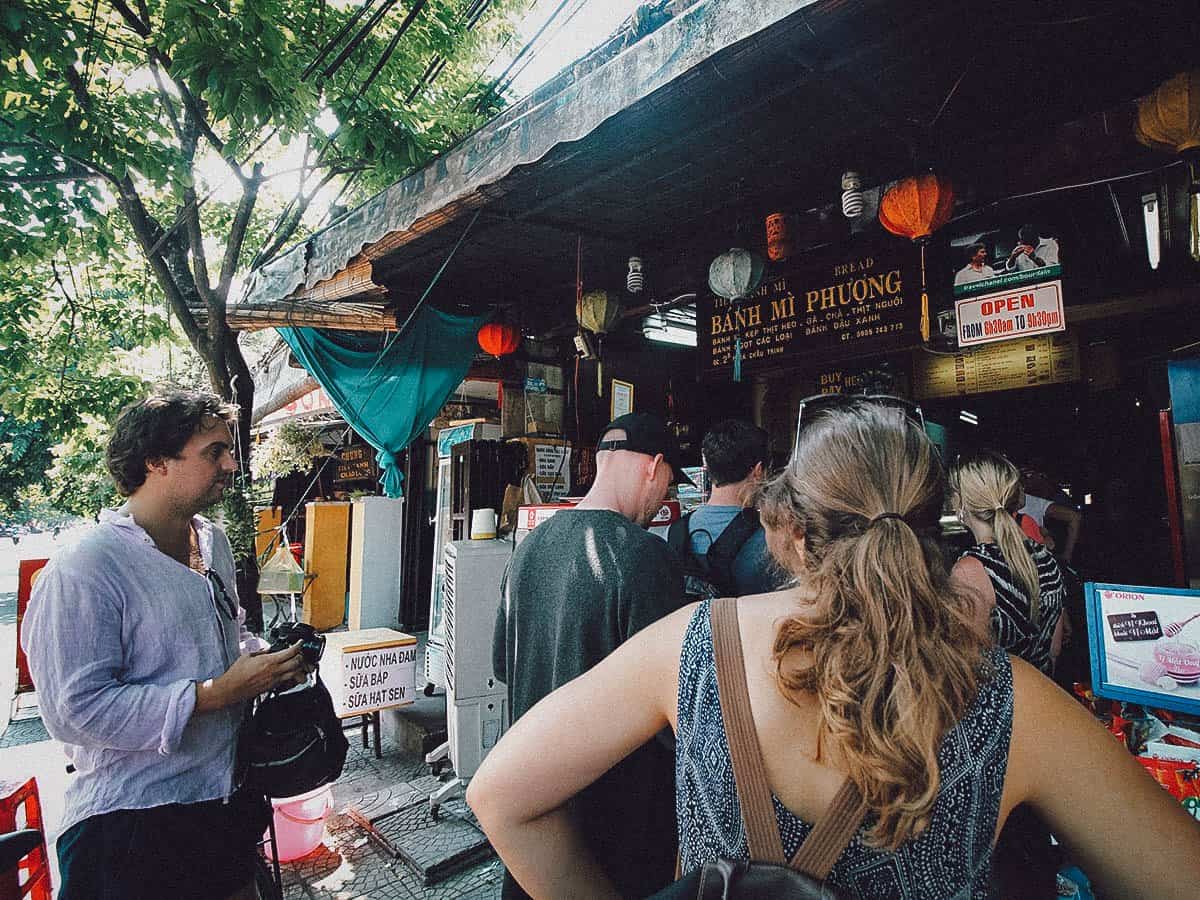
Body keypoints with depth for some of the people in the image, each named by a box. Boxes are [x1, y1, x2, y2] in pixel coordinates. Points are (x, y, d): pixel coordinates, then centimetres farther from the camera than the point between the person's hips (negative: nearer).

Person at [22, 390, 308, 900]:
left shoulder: (214, 542, 5)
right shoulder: (82, 572, -21)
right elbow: (74, 710, -25)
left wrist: (266, 657, -1)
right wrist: (219, 692, -26)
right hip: (131, 821, -7)